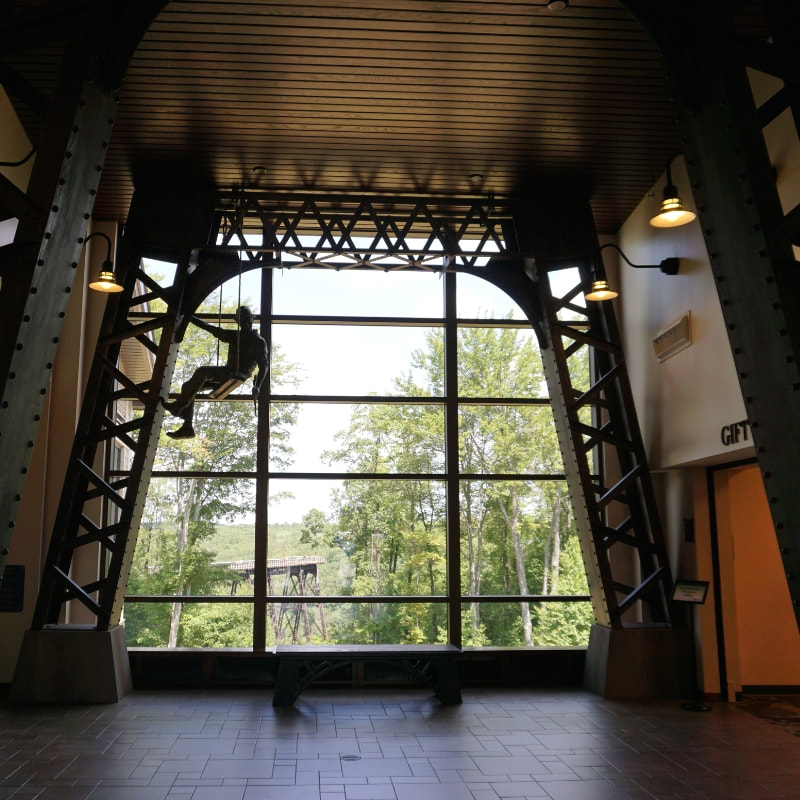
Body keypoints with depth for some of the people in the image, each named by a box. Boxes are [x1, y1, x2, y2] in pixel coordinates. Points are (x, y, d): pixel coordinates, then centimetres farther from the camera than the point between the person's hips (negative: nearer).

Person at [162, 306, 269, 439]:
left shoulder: (258, 341, 6)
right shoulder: (234, 336, 25)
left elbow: (264, 364, -6)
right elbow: (209, 328, 26)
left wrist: (257, 386, -21)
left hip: (239, 375, -8)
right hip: (227, 373, 8)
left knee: (202, 371, -30)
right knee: (188, 386, -3)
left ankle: (177, 406, -30)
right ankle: (188, 427, -12)